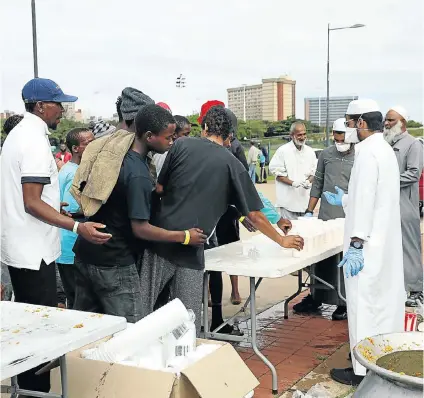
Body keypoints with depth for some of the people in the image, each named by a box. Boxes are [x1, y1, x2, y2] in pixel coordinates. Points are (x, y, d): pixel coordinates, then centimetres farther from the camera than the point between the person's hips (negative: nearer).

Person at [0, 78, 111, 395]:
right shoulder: (35, 140, -18)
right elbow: (31, 203, -23)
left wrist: (54, 206, 32)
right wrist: (77, 227, -30)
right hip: (33, 249, -11)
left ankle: (26, 386, 31)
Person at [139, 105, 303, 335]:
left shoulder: (181, 145, 3)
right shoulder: (232, 163, 3)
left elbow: (159, 189, 4)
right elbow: (254, 215, 4)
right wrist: (282, 240, 16)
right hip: (191, 247, -1)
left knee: (143, 304, 11)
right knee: (188, 317, 10)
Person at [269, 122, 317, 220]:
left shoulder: (310, 151, 10)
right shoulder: (283, 151, -5)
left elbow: (314, 172, 15)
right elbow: (277, 173, -5)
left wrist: (308, 181, -7)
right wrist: (293, 183, -17)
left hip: (305, 199, 5)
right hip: (288, 200, -5)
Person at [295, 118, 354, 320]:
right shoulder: (325, 154, 9)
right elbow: (317, 184, 14)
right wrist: (309, 211, 12)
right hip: (325, 217, 4)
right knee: (320, 260, 12)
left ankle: (344, 304, 16)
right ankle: (315, 298, 26)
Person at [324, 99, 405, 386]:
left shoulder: (368, 152, -17)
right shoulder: (384, 149, 13)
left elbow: (365, 200, -23)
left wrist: (356, 244, -24)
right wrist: (344, 200, 30)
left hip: (369, 244, -10)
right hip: (384, 241, 10)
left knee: (364, 305, -2)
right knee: (383, 301, 16)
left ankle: (364, 370, 6)